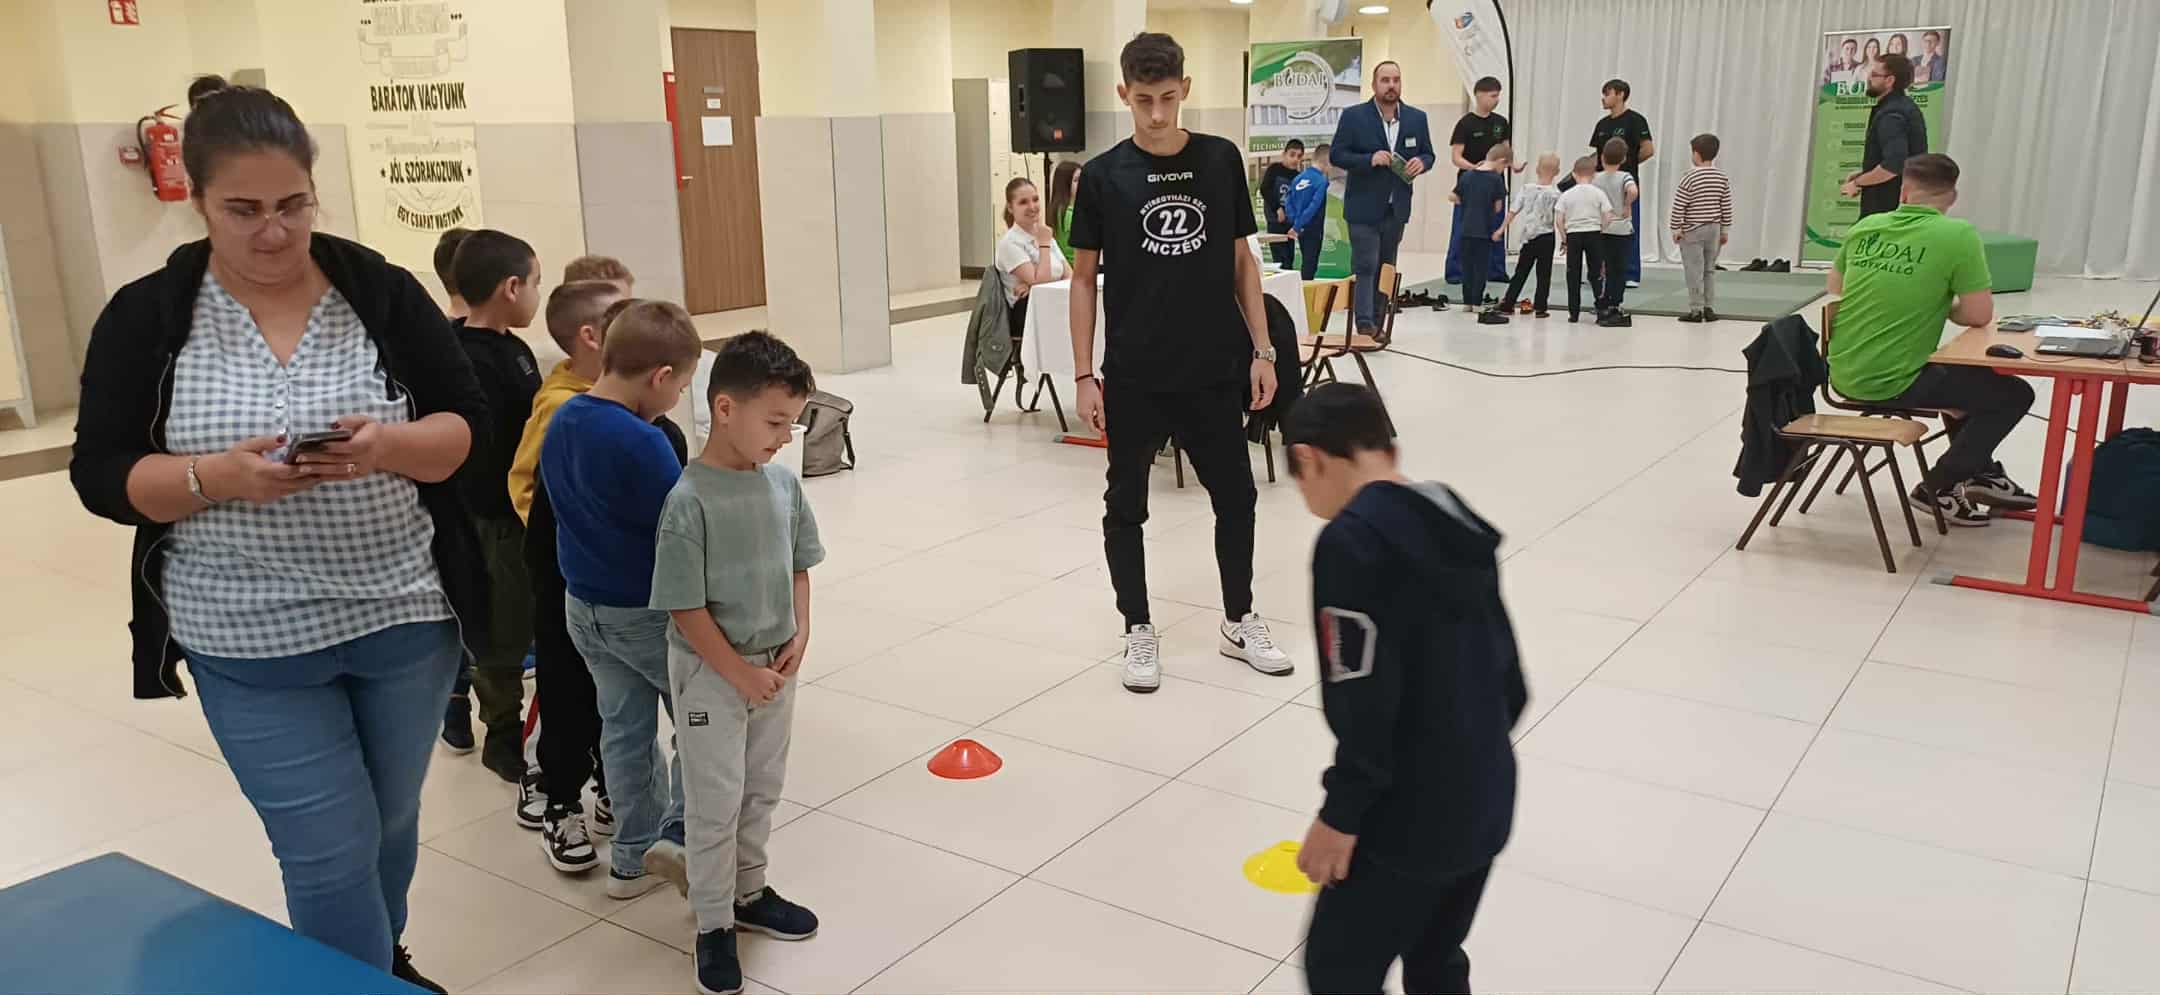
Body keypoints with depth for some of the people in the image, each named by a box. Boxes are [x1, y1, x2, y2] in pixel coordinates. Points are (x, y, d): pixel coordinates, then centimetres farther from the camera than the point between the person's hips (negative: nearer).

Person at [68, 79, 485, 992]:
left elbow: (467, 425, -1)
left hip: (404, 617, 2)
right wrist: (217, 477, -22)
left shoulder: (383, 290, -3)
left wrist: (389, 446, -22)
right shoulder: (145, 316, -5)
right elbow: (101, 475, -3)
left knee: (391, 824, 19)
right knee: (331, 852, 1)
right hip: (252, 645, -2)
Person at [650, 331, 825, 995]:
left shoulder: (783, 483, -3)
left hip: (775, 664, 6)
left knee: (762, 790, 19)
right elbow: (686, 608, -19)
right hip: (711, 672, -6)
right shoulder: (689, 500, -22)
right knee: (715, 803, 5)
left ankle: (749, 893, 38)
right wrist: (741, 674, -15)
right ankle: (714, 927, 20)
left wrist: (799, 635, -4)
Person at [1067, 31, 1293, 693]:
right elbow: (1084, 277, 0)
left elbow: (1241, 261, 7)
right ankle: (1139, 632, 24)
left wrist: (1262, 349, 2)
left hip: (1214, 371, 2)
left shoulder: (1221, 160, 1)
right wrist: (1083, 374, -4)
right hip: (1133, 378, -2)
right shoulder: (1103, 177, -4)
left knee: (1236, 497, 11)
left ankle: (1239, 622, 30)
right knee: (1126, 505, 7)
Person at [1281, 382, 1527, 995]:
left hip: (1409, 818, -8)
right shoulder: (1458, 526, 7)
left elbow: (1364, 698, -22)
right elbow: (1509, 683, 12)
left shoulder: (1351, 541, -19)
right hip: (1486, 802, 8)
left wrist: (1341, 813, -13)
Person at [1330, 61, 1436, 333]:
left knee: (1385, 268, 10)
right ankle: (1364, 322, -11)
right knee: (1365, 266, -10)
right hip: (1364, 207, -4)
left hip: (1397, 208, 5)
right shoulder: (1353, 116, -4)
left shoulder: (1416, 118, 7)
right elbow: (1336, 155, -6)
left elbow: (1428, 154, 15)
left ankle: (1377, 323, 17)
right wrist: (1370, 159, -21)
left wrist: (1421, 163, -11)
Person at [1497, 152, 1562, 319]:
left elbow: (1513, 211, -1)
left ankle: (1507, 304, 11)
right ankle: (1539, 307, 3)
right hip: (1546, 236, -2)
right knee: (1544, 274, 5)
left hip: (1529, 236, 2)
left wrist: (1502, 228, 6)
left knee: (1521, 272, 11)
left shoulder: (1526, 188, -1)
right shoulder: (1555, 193, -7)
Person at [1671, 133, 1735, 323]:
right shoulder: (1722, 177, 3)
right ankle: (1710, 308, 14)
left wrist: (1676, 229, -6)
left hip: (1692, 231, -5)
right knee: (1710, 269, 13)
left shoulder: (1691, 177, -13)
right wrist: (1725, 230, 14)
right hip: (1714, 229, 5)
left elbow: (1679, 206, -13)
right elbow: (1726, 207, 6)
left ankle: (1696, 310, -1)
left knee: (1694, 271, -1)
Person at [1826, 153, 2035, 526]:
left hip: (1844, 374, 7)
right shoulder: (1958, 234, -13)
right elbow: (1979, 315, -14)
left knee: (1960, 372, 33)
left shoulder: (1865, 227, 3)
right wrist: (1944, 306, 9)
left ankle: (1981, 473, 39)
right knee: (2014, 394, 11)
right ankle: (1938, 488, 11)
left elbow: (1834, 288, 19)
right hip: (1892, 383, -7)